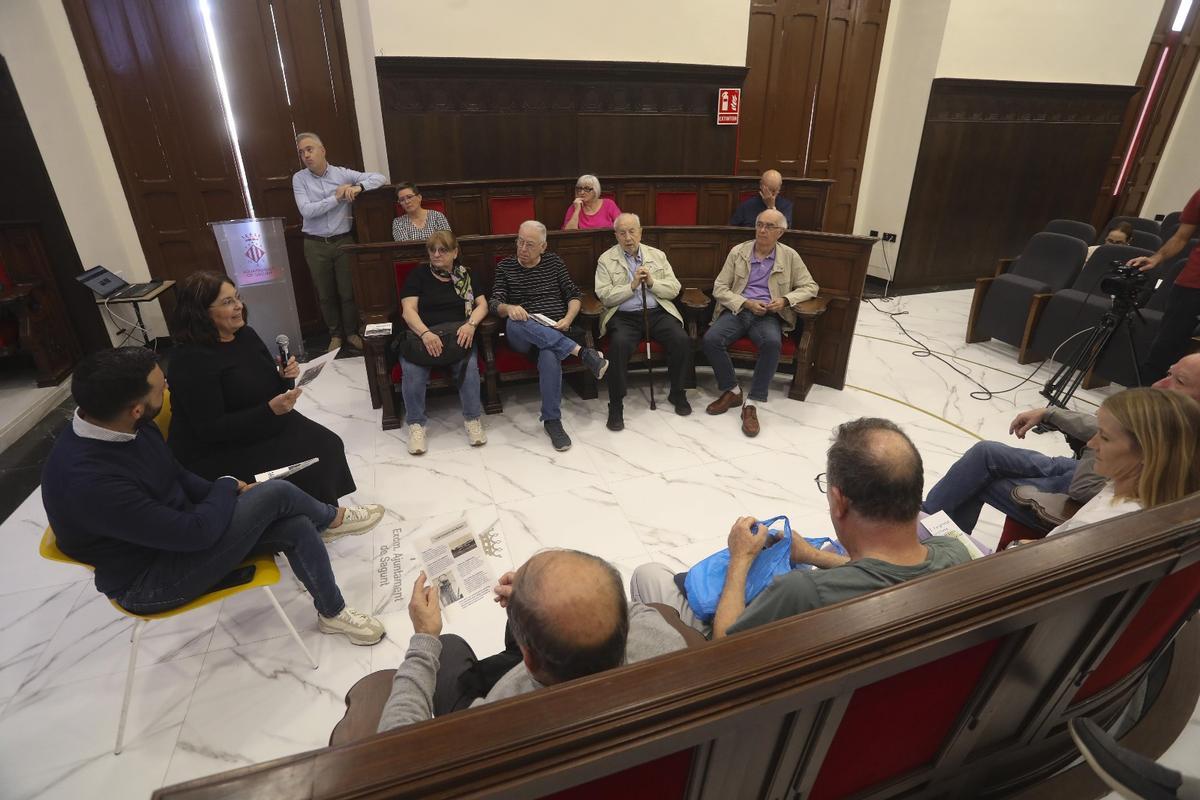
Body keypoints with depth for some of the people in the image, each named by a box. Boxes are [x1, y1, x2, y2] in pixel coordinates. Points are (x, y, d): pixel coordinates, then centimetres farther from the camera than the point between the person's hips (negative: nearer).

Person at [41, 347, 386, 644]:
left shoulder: (128, 427, -7)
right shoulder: (87, 482, -35)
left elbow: (177, 478, 10)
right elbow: (194, 533, -29)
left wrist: (225, 493, -6)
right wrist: (228, 486, -11)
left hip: (174, 530, 8)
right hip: (149, 580, -8)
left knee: (296, 527, -8)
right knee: (275, 494, -19)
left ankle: (333, 612, 14)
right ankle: (331, 518, 13)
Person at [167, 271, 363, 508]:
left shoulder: (246, 335, 2)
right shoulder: (191, 360, -21)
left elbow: (268, 387, 13)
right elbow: (211, 430, -24)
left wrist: (285, 377, -10)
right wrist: (270, 410, -29)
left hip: (265, 427, 8)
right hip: (219, 453, -8)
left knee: (327, 445, -8)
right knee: (303, 469, -20)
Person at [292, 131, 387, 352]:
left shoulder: (342, 173, -1)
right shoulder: (299, 179, 0)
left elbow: (379, 178, -4)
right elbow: (307, 211, -13)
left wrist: (358, 187, -21)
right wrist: (336, 198, -18)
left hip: (343, 241, -1)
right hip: (315, 245, 1)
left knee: (348, 290, 6)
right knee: (325, 293, 11)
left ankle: (352, 332, 23)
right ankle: (335, 334, 26)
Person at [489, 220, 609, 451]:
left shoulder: (554, 262, 14)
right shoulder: (505, 266, 13)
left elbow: (574, 295, 14)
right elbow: (495, 303, 3)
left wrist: (568, 318, -7)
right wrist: (509, 308, -21)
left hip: (556, 334, -1)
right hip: (523, 336, 1)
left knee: (549, 356, -38)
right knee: (514, 323, -38)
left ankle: (552, 420, -26)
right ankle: (580, 351, -39)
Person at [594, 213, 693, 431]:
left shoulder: (658, 255, 16)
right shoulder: (606, 260, 7)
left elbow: (674, 288, 10)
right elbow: (605, 296, -3)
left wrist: (652, 282, -8)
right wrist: (632, 285, -12)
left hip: (657, 312, 3)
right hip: (624, 316, -2)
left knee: (682, 340, -24)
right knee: (619, 345, -34)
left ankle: (677, 393, 0)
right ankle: (616, 405, -19)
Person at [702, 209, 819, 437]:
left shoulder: (790, 256, 8)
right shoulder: (737, 251, 7)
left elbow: (810, 287, 11)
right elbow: (719, 288, 4)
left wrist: (786, 299, -9)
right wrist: (746, 303, -11)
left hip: (768, 315, -1)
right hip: (737, 310, 1)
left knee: (773, 343, -36)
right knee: (710, 339, -28)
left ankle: (752, 403, -25)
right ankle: (732, 391, -8)